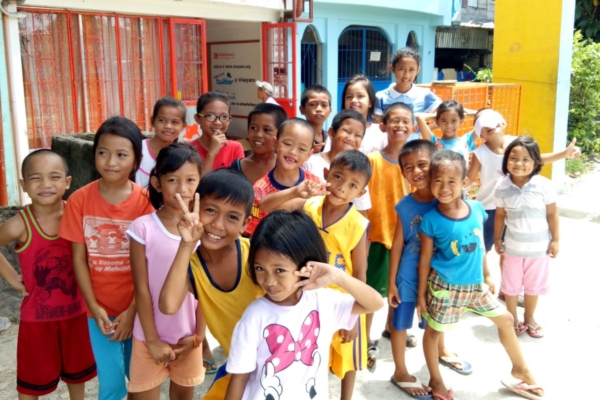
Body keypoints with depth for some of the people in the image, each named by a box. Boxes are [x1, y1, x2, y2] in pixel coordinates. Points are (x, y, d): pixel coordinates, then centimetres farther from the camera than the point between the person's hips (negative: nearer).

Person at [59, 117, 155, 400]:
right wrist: (95, 307, -9)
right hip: (100, 307, 1)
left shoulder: (145, 201, -11)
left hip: (136, 307, 0)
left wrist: (132, 310, -11)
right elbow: (79, 258, -4)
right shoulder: (79, 200, -8)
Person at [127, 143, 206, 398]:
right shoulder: (143, 228, -14)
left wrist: (198, 336, -3)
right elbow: (141, 289, -10)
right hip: (150, 335, -2)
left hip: (188, 336, 2)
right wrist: (152, 340, -9)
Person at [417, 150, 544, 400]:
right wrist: (421, 293, -6)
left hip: (475, 284, 5)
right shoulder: (431, 219, -19)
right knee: (433, 331, 9)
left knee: (505, 320, 17)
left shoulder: (476, 209, -6)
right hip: (444, 286, -5)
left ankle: (520, 369, 39)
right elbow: (425, 258, -11)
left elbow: (480, 245, 8)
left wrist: (487, 276, 15)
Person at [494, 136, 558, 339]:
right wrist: (497, 239, 4)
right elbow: (500, 215, -2)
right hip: (513, 245, 1)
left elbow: (552, 214, -7)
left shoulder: (544, 185, -16)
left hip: (539, 246, 0)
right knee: (511, 284, 15)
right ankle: (512, 319, 36)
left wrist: (555, 240, -4)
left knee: (534, 285, 17)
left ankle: (529, 318, 40)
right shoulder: (502, 187, -12)